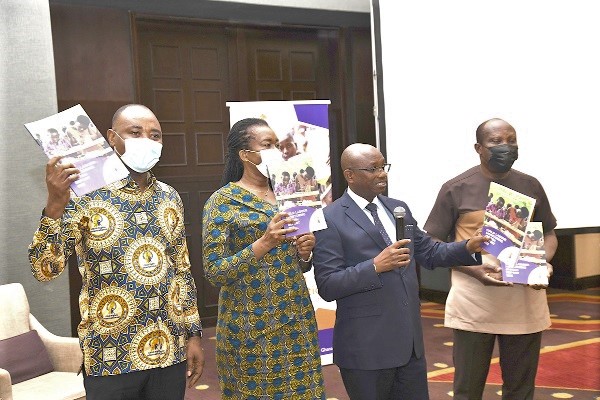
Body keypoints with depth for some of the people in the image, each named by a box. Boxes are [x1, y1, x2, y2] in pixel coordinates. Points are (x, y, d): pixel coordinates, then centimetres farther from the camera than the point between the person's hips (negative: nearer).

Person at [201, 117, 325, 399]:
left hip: (296, 320, 6)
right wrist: (264, 243, -23)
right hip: (252, 325, -5)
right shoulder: (222, 202, -9)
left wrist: (304, 253, -4)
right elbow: (214, 272, -14)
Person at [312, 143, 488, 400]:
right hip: (366, 346, -6)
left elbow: (428, 253, 13)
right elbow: (327, 286, -16)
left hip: (410, 338, 6)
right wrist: (375, 266, -24)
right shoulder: (331, 219, -11)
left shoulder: (398, 208, 10)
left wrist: (468, 247, -3)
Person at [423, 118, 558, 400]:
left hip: (524, 304, 3)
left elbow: (549, 234, 17)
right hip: (474, 306, -3)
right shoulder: (456, 189, -4)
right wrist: (474, 269, -16)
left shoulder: (530, 186, 7)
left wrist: (544, 262, -6)